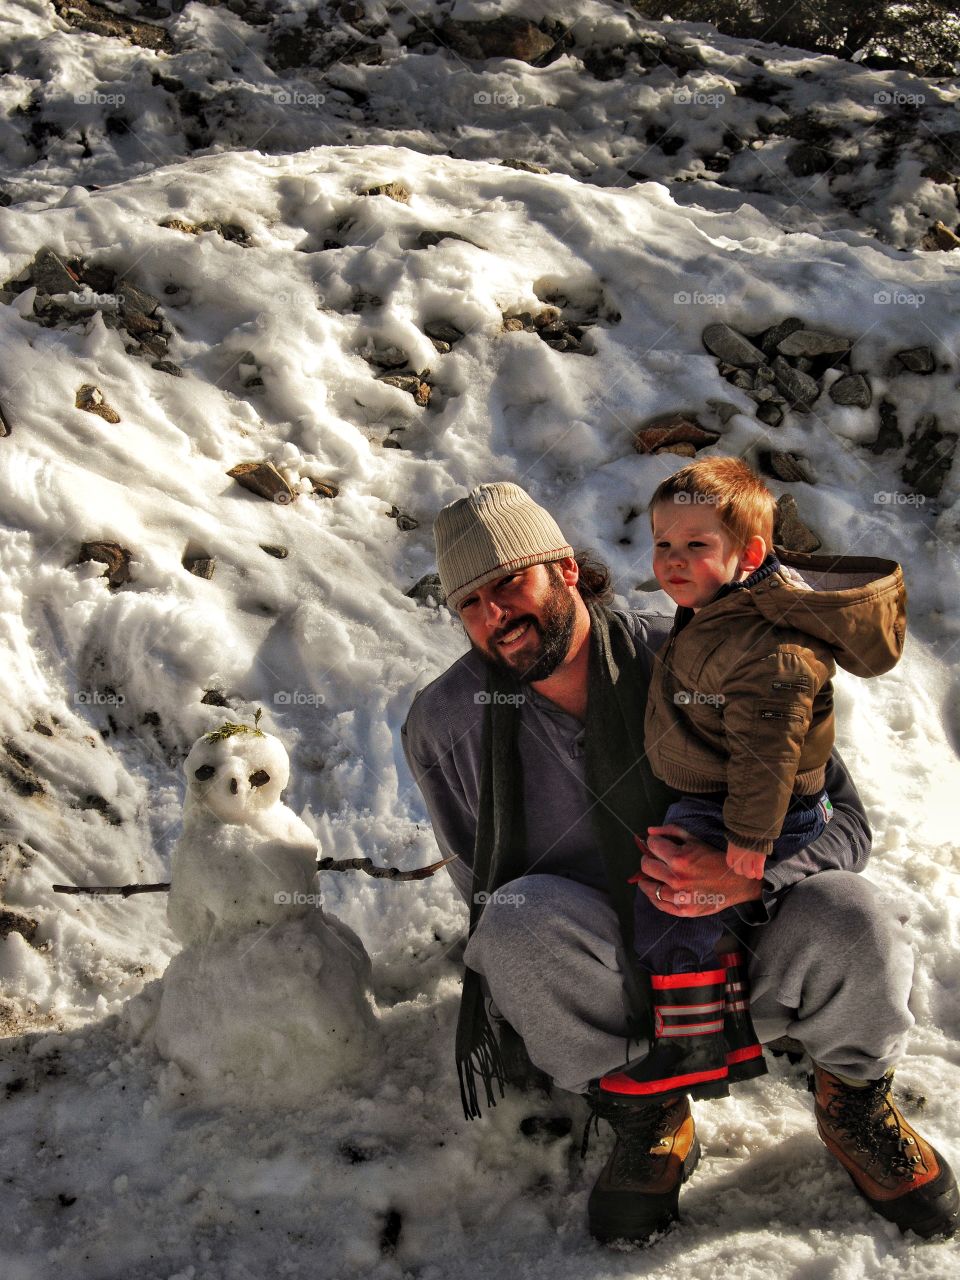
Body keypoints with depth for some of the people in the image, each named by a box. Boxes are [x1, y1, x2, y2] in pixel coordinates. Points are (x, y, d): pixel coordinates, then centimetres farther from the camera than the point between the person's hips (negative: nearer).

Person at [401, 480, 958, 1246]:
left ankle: (855, 1104, 5)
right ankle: (648, 1124, -7)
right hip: (605, 990, 0)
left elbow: (843, 822, -10)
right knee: (525, 919, -34)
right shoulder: (444, 725, -10)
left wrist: (747, 876, -30)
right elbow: (482, 888, 5)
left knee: (847, 916, -31)